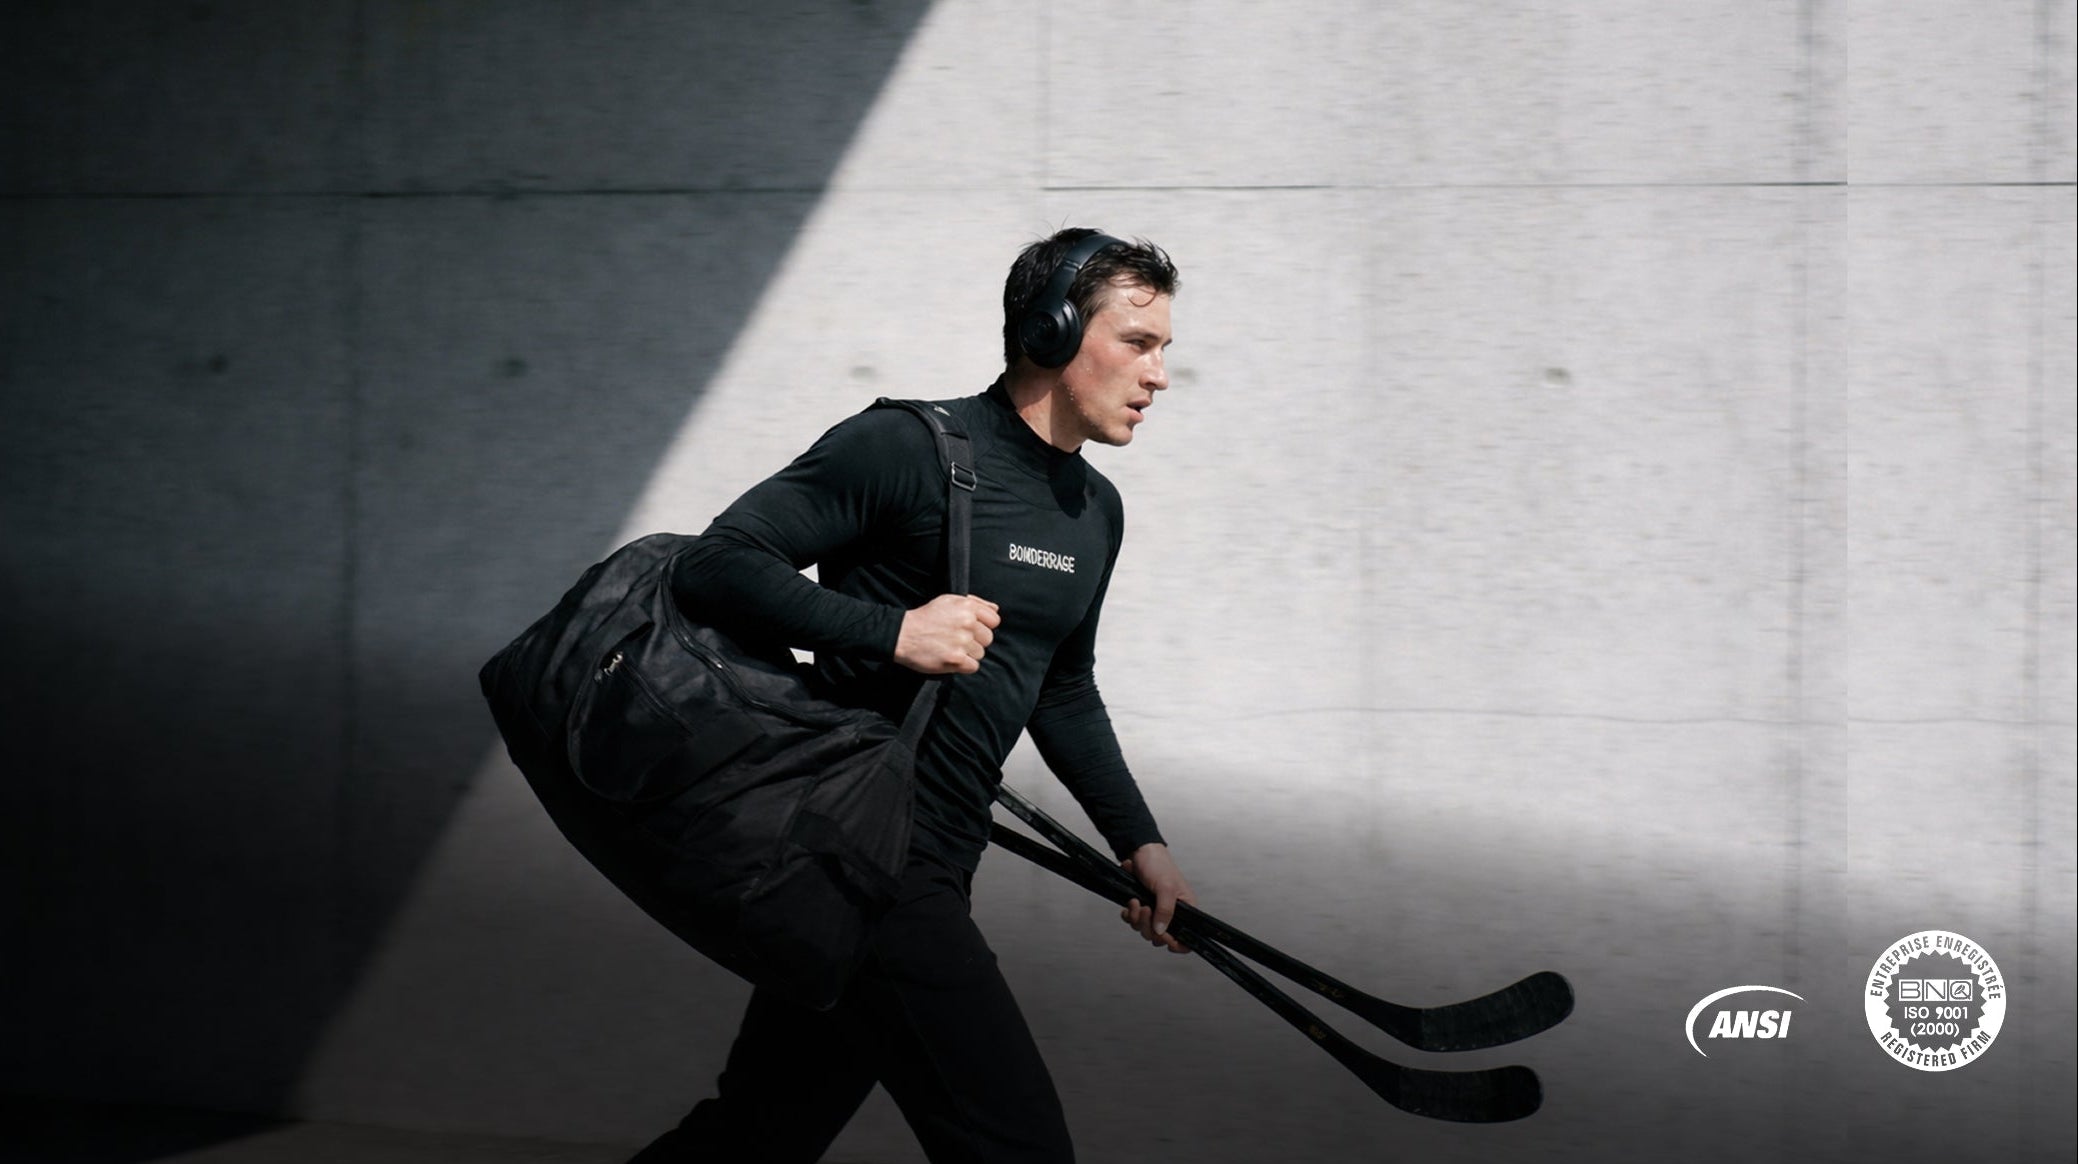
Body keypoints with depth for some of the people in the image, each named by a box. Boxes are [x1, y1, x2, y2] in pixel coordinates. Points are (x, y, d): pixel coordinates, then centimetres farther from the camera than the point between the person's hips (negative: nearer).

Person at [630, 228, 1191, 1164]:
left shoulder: (1096, 512, 15)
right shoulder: (909, 448, -12)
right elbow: (719, 562, -15)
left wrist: (1139, 841, 22)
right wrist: (895, 630, -24)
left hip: (928, 867, 9)